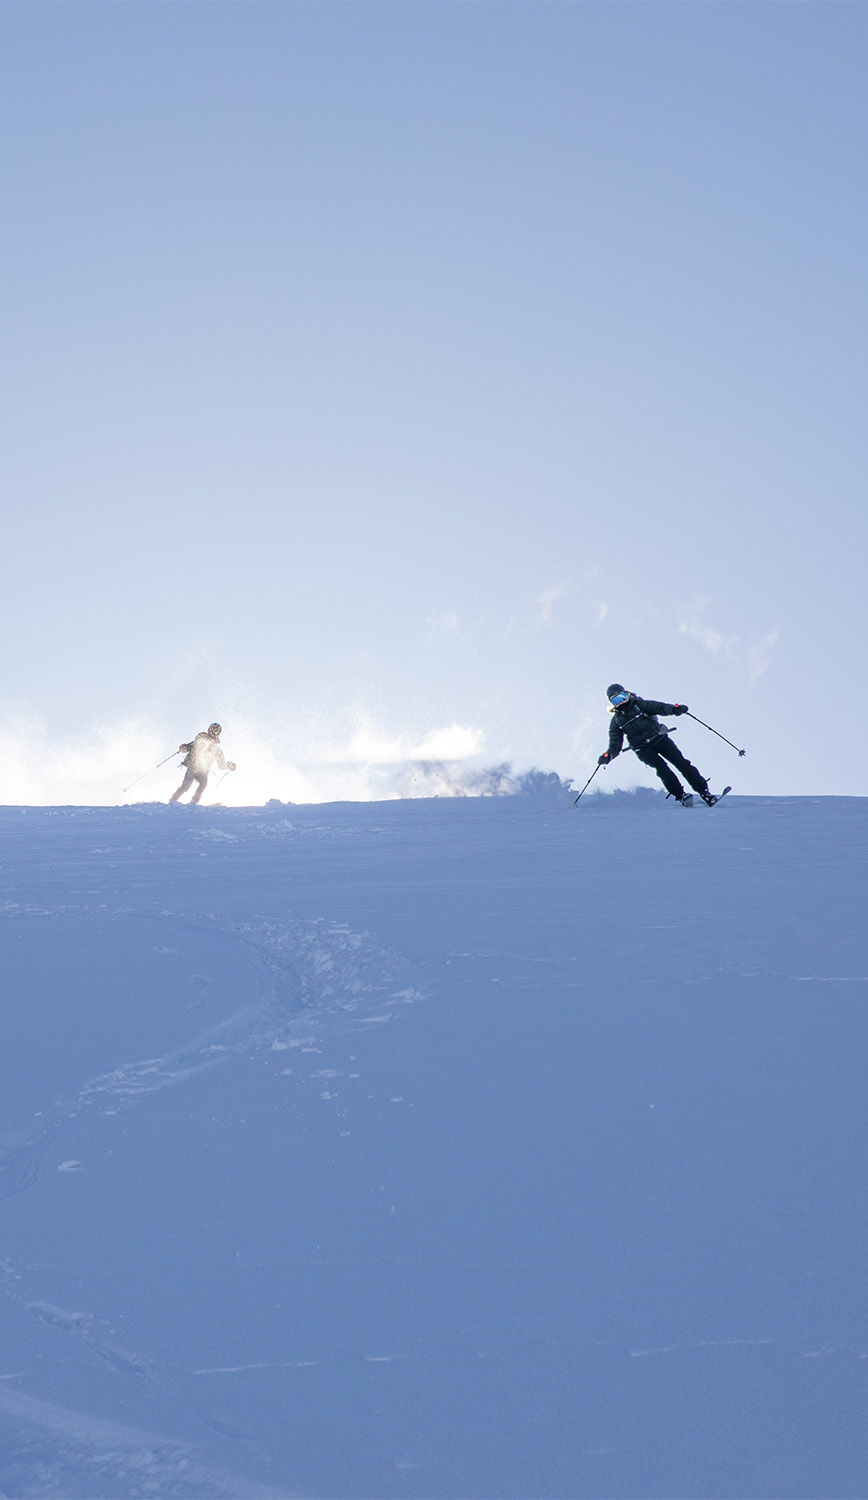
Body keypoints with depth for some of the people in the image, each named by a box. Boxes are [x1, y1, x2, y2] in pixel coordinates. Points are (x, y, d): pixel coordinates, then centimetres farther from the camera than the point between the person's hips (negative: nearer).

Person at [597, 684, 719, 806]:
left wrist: (674, 709, -35)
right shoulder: (616, 721, 6)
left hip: (659, 739, 0)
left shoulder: (639, 705, 0)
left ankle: (704, 791, -5)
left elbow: (659, 707, -14)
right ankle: (680, 795, -24)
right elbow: (615, 746, 6)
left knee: (681, 762, -11)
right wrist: (608, 756, -16)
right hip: (643, 749, 0)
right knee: (660, 766, -25)